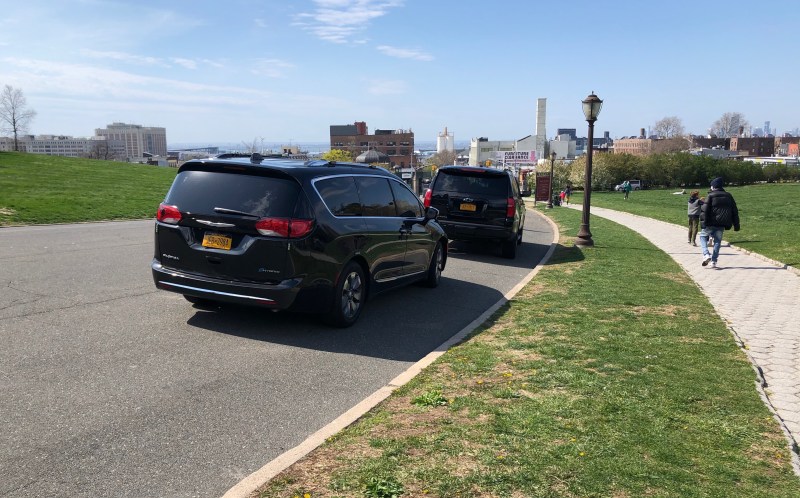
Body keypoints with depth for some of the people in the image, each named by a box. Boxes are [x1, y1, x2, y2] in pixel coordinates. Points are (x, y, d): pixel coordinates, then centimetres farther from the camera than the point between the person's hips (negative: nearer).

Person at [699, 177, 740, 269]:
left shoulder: (710, 196, -4)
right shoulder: (728, 196, 13)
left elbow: (704, 210, -13)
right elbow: (735, 211, 14)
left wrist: (703, 223, -11)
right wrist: (736, 225, 17)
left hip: (711, 224, -4)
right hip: (722, 224, 4)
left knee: (703, 236, 13)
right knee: (717, 241, 11)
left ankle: (706, 254, -8)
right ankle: (714, 261, 8)